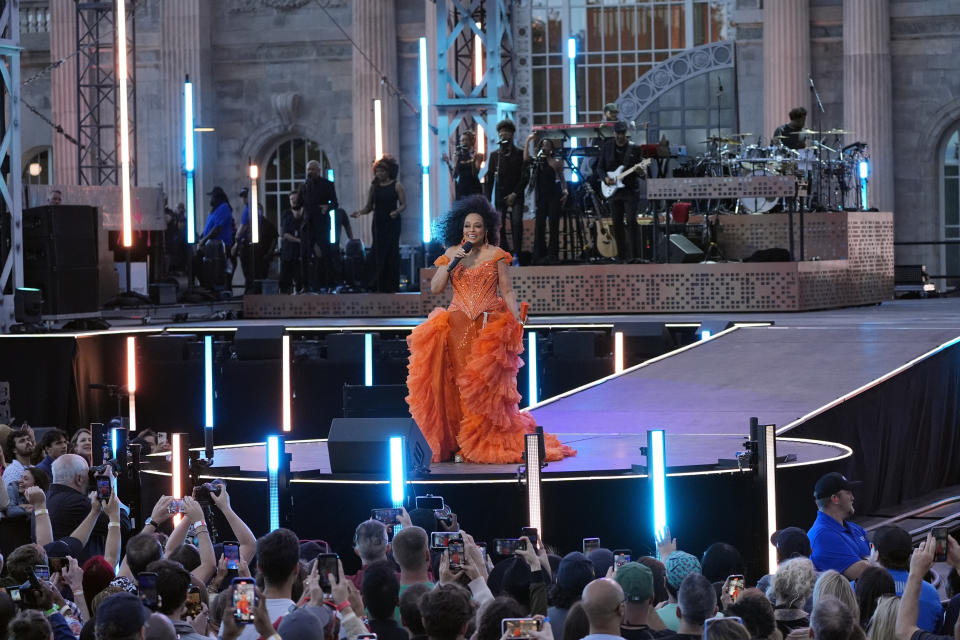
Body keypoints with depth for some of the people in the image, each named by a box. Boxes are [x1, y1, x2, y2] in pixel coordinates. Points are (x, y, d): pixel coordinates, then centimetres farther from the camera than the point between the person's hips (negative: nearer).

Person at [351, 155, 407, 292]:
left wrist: (397, 212, -23)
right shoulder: (374, 187, 11)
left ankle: (391, 285, -3)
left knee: (391, 253, -6)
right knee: (378, 253, -3)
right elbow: (369, 207, 11)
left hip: (392, 223, -3)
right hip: (378, 223, 3)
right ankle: (380, 285, 0)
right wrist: (359, 213, -8)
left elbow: (404, 205, -3)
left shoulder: (397, 186, 1)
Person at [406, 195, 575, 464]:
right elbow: (435, 288, 6)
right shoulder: (451, 254, 11)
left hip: (489, 325, -2)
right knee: (459, 381, -7)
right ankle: (461, 442, -4)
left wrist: (515, 316, -11)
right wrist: (451, 265, -6)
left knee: (487, 382, -8)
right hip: (459, 326, 2)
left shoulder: (496, 255, 4)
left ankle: (488, 441, -2)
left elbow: (507, 291, 3)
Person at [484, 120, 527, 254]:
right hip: (500, 196, 2)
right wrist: (487, 198, -1)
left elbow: (524, 177, 0)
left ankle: (516, 254, -15)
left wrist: (515, 194, -10)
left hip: (515, 196, -2)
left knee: (516, 223, -16)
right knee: (500, 227, -1)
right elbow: (489, 178, 7)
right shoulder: (494, 155, 8)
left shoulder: (520, 154, 2)